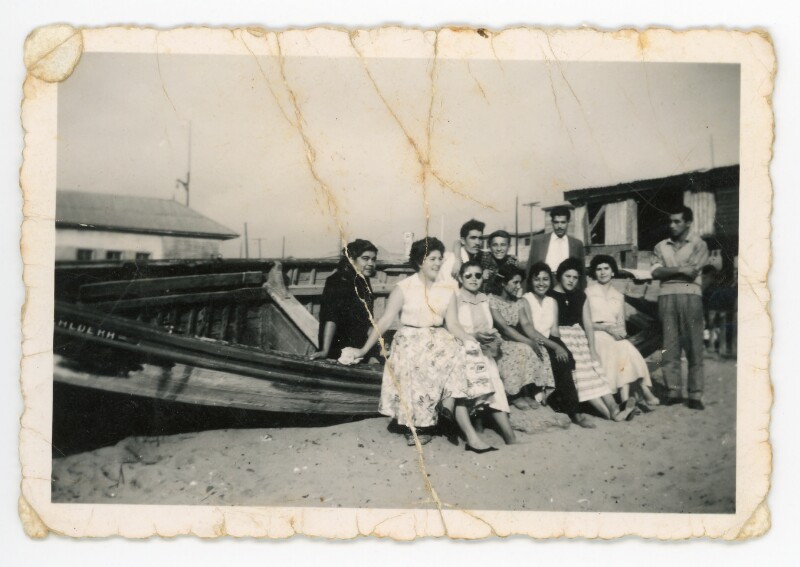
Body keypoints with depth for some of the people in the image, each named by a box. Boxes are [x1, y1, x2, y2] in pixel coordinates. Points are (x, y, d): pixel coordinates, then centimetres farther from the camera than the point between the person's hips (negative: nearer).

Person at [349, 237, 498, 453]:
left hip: (440, 342, 4)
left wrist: (468, 341, -17)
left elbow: (453, 325, 4)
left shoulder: (447, 291, 10)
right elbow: (385, 320, -4)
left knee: (460, 358, -26)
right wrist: (364, 350, -9)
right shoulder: (403, 288, -2)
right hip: (411, 342, -4)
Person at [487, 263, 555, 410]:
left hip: (515, 341, 6)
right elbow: (504, 327, -20)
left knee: (540, 351, -19)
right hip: (498, 344, -6)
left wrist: (536, 340, -20)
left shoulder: (518, 303, 13)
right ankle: (515, 395, -18)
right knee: (524, 350, -31)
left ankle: (529, 392, -13)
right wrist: (529, 341, -28)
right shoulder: (492, 300, -9)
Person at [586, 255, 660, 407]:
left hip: (615, 336, 4)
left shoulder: (619, 296, 20)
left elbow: (621, 323, 14)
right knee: (623, 348, -32)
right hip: (595, 335, -4)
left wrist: (620, 331, -11)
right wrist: (607, 328, -15)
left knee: (626, 350, -31)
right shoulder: (588, 293, 7)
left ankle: (626, 399, -40)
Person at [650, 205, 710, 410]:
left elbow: (692, 272, -6)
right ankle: (674, 391, 5)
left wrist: (667, 271, 0)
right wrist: (680, 270, -8)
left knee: (694, 347, -4)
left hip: (690, 296, -3)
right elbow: (656, 272, 2)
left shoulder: (698, 244, 7)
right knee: (669, 346, 0)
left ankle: (695, 395, -1)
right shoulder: (661, 246, 16)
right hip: (666, 296, 3)